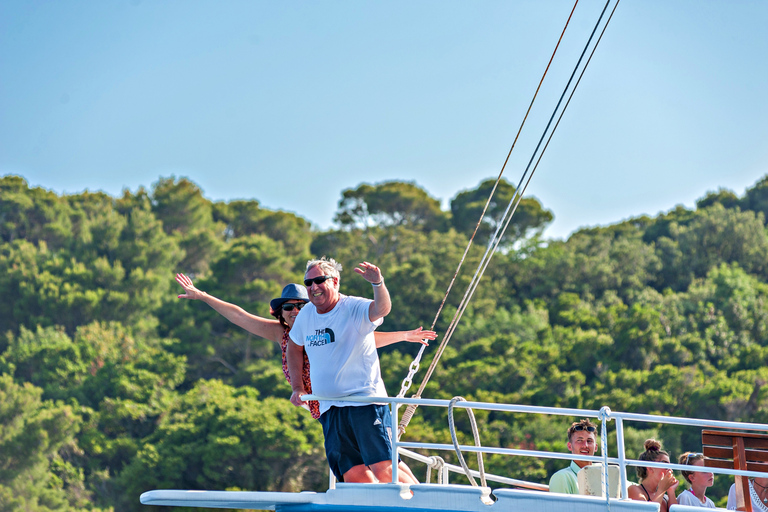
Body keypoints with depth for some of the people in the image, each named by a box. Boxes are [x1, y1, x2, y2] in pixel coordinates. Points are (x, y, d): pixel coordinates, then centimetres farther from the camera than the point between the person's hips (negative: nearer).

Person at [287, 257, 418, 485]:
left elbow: (381, 309, -30)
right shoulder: (306, 314, 10)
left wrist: (377, 283, -50)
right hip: (329, 410, 6)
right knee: (354, 476, -3)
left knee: (383, 470, -17)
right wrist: (297, 388, 22)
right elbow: (294, 349, 28)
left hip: (366, 401, -6)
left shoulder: (355, 308, -7)